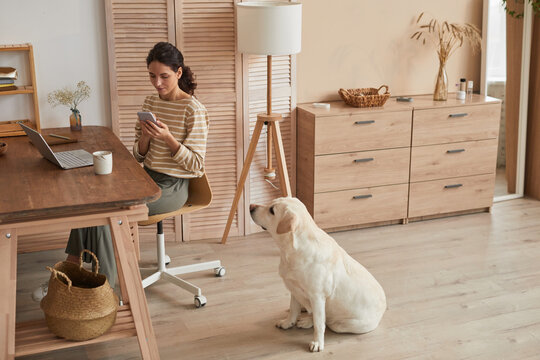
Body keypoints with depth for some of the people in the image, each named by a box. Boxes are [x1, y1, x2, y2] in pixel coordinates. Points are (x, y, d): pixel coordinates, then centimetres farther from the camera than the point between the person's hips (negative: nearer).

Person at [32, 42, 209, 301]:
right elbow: (138, 156, 10)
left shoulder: (194, 111, -12)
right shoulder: (150, 103, 9)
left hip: (172, 187, -6)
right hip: (148, 178, 7)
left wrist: (168, 137, -25)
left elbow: (196, 165, -13)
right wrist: (145, 135, -12)